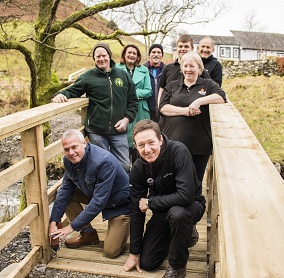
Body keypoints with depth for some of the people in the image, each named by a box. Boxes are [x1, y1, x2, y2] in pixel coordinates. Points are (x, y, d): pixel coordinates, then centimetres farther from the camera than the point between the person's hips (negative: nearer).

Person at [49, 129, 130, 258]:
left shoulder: (104, 162, -36)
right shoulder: (69, 160, -11)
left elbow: (98, 202, -34)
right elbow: (65, 191, -5)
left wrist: (72, 227, -29)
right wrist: (53, 222, -12)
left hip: (120, 203, -7)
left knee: (111, 252, -11)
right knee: (64, 195, -11)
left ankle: (126, 224, 19)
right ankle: (88, 233, 5)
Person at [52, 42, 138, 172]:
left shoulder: (123, 76, 8)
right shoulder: (88, 77, 3)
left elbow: (133, 101, 10)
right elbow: (72, 90, 6)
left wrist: (127, 119, -2)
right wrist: (62, 94, -17)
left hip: (119, 131, 2)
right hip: (96, 132, -1)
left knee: (124, 166, 8)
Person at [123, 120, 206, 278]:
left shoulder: (178, 151, -28)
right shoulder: (138, 168, -13)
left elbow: (186, 196, -36)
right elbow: (137, 210, -7)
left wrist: (150, 202, -22)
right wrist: (134, 252, -3)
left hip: (191, 205, -4)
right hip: (162, 211, 5)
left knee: (177, 213, -39)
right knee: (147, 263, 2)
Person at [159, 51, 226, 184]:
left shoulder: (208, 84, 10)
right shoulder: (172, 86, 14)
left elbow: (222, 97, -8)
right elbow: (163, 107, 0)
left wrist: (199, 101, -19)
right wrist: (184, 111, -14)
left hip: (199, 145, -1)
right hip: (173, 142, 1)